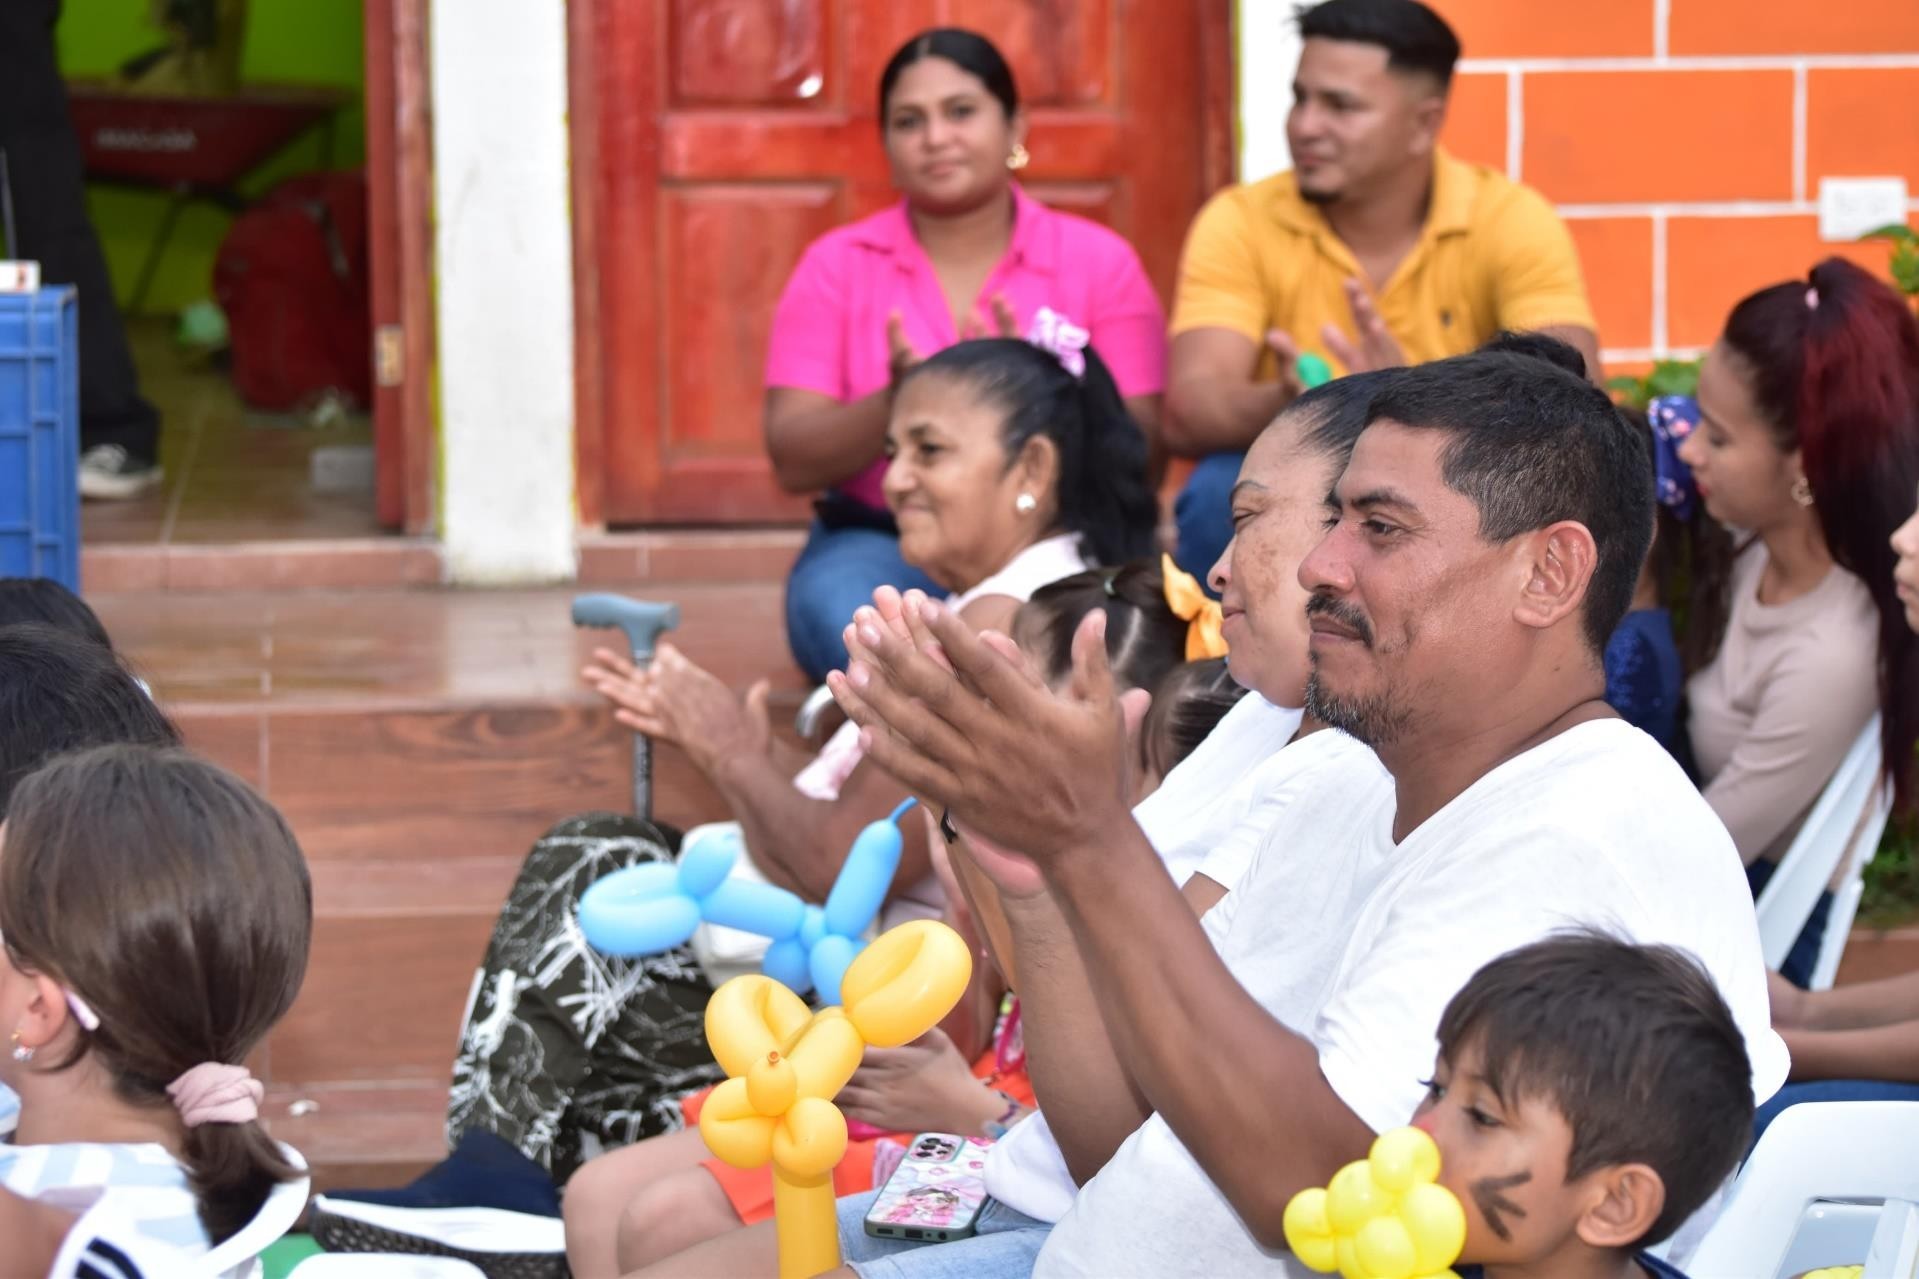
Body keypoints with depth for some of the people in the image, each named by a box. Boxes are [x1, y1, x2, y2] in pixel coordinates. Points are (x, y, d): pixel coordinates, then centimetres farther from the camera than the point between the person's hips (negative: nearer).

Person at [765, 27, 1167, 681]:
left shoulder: (1100, 261, 4)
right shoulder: (838, 266, 6)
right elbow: (793, 462, -2)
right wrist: (896, 404, -22)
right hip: (880, 544, 0)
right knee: (838, 610, -36)